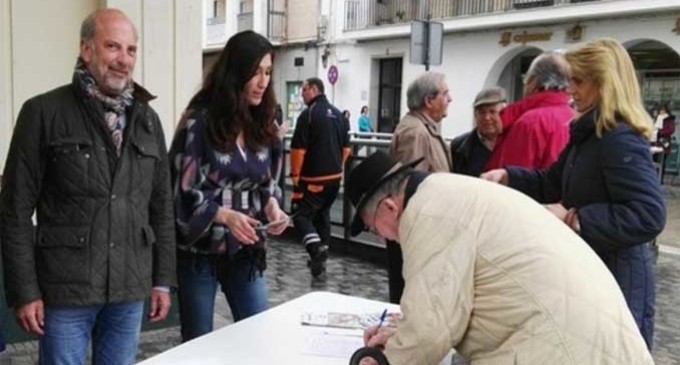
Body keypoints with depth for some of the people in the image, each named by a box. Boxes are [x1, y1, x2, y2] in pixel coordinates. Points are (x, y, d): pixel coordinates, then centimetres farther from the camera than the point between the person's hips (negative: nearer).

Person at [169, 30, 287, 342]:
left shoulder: (262, 124, 5)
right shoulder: (199, 121, -14)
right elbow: (183, 192, -15)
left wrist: (271, 206, -7)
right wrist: (226, 216, -28)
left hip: (245, 250, 5)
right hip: (200, 250, -5)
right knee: (198, 342, 11)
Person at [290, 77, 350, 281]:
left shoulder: (308, 114, -12)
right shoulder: (337, 114, 11)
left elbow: (298, 148, -16)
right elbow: (346, 147, 15)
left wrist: (295, 174, -8)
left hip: (313, 178, -7)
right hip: (335, 177, 7)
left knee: (301, 214, 0)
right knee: (323, 214, 18)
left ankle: (316, 249, -21)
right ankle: (320, 258, 24)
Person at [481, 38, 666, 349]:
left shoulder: (621, 140, -22)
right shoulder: (589, 134, 9)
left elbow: (649, 215, -29)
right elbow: (553, 183, 15)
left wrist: (573, 219, -28)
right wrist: (507, 176, 0)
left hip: (615, 278, -10)